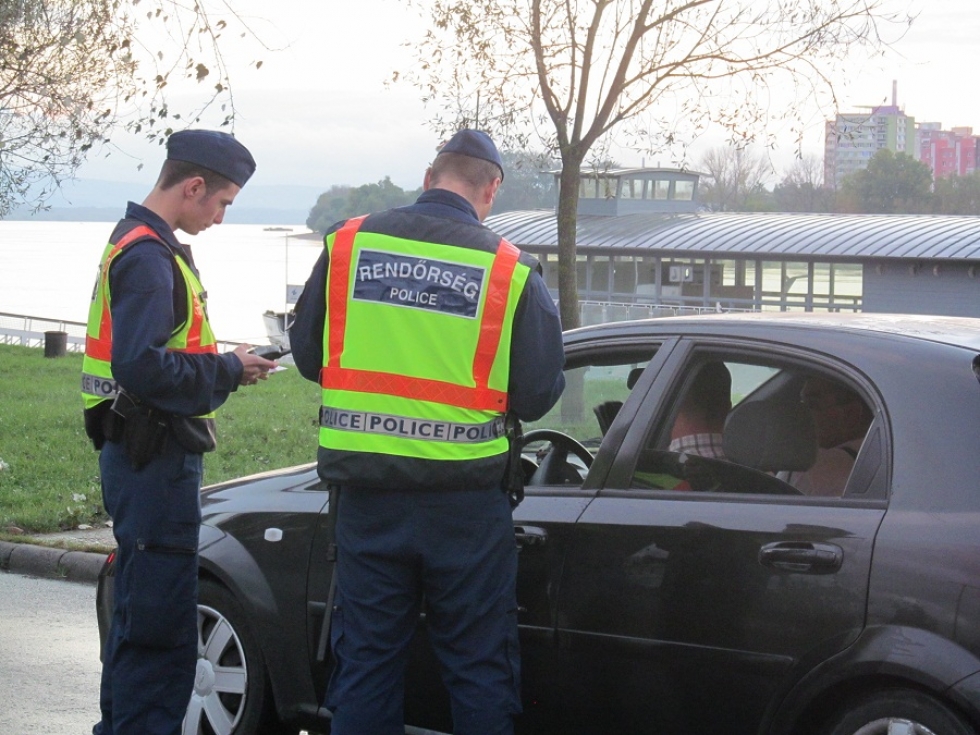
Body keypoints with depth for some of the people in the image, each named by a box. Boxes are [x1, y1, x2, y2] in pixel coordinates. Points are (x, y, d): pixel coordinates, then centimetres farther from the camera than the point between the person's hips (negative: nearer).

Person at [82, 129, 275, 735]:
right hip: (156, 459, -11)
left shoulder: (141, 246, 17)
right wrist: (228, 371, -15)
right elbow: (142, 366, -26)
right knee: (161, 623, -8)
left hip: (145, 456, 11)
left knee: (142, 614, 20)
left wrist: (222, 365, 8)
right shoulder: (148, 256, -16)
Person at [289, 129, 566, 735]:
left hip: (366, 491, 2)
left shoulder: (349, 242, 0)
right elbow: (539, 394, -5)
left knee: (366, 659, 12)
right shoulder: (512, 268, -7)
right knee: (479, 664, 9)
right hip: (466, 499, -2)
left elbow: (307, 353, 8)